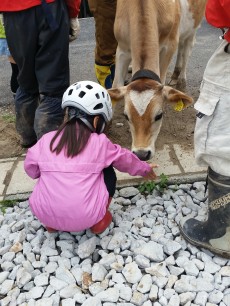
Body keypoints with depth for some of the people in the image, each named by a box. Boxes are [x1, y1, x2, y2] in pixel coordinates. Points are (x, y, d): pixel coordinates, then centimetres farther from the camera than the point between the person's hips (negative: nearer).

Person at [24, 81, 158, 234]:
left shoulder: (46, 140, -1)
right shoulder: (100, 142, -5)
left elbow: (31, 169, 11)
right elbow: (125, 159, 12)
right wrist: (144, 168, 32)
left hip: (44, 214, 3)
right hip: (86, 218, -2)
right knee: (107, 171, 17)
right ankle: (99, 221, 19)